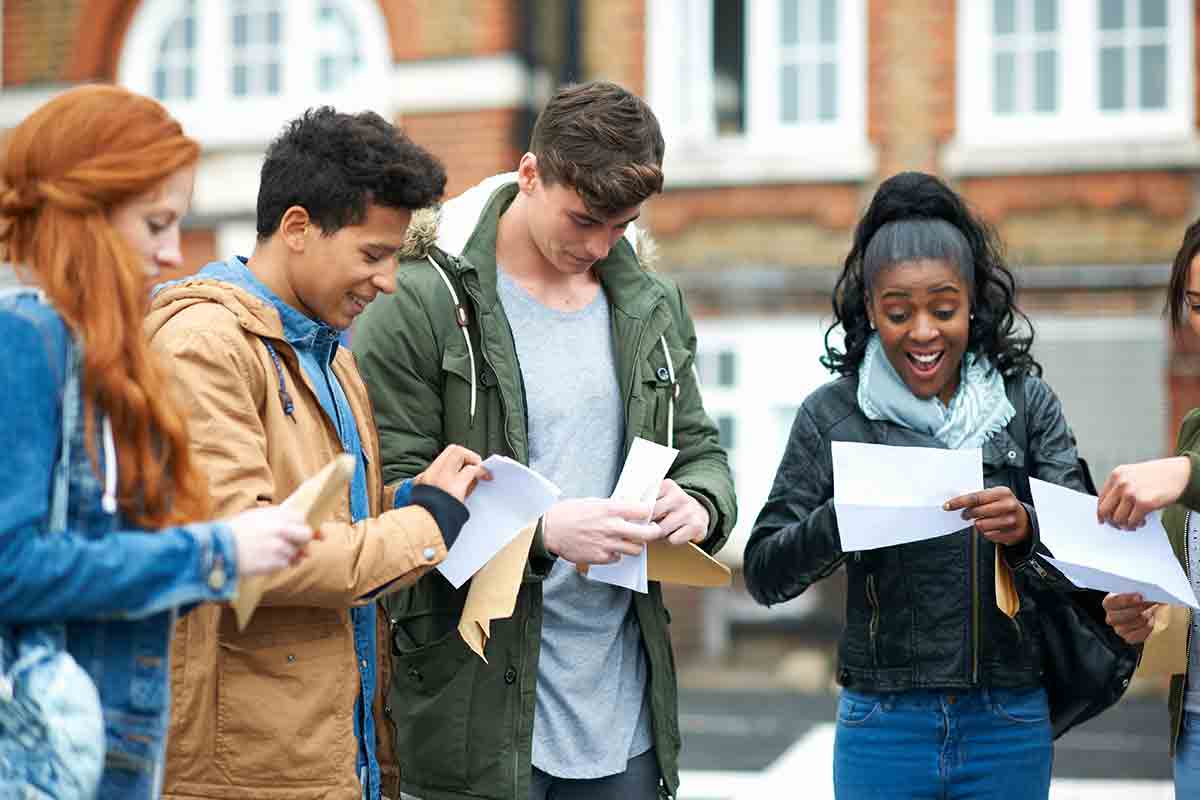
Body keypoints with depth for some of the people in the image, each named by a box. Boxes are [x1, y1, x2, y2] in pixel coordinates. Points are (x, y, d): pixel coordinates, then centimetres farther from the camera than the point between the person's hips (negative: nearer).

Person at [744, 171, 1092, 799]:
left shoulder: (1026, 402, 1)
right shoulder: (830, 415, -1)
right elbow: (763, 576, -2)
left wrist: (1025, 530, -26)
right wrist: (843, 517, -21)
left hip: (1010, 724, 1)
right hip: (884, 726, -1)